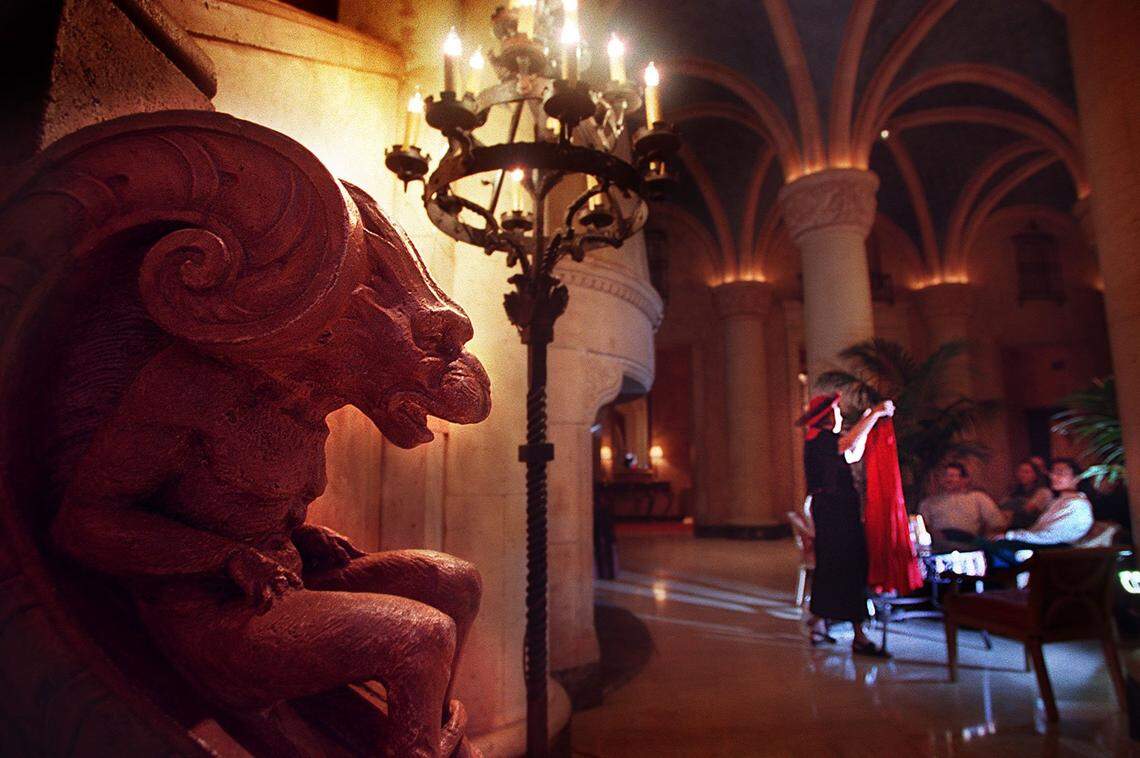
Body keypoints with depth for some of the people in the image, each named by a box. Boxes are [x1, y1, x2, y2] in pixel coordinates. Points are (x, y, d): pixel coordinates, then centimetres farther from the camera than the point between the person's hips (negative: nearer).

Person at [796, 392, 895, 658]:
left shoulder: (821, 441, 18)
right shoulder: (820, 440, -14)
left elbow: (853, 456, 26)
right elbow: (849, 444, -32)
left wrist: (868, 420, 27)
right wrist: (875, 414, -23)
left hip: (829, 509, 11)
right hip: (835, 509, -11)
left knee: (829, 568, 16)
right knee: (849, 568, -9)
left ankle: (818, 626, 24)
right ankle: (859, 637, -6)